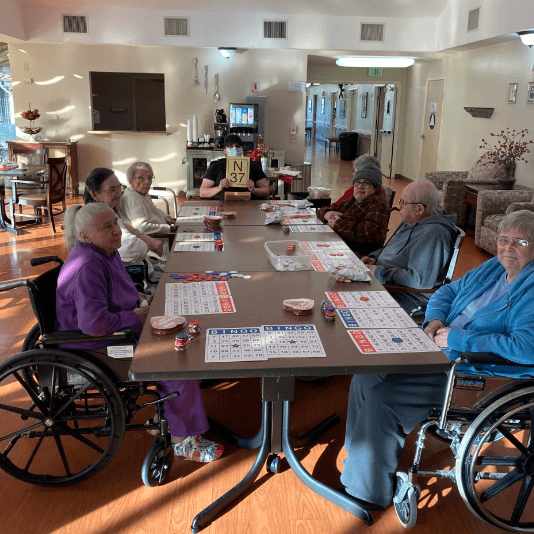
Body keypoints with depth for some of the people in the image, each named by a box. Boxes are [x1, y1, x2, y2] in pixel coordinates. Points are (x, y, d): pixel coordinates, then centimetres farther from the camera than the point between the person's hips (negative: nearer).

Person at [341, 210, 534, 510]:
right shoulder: (493, 268, 11)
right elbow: (449, 291, 22)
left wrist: (458, 338, -24)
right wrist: (435, 318, -1)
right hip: (439, 355, 9)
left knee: (381, 401, -19)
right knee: (367, 375, 1)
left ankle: (370, 492, 2)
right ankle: (358, 456, 19)